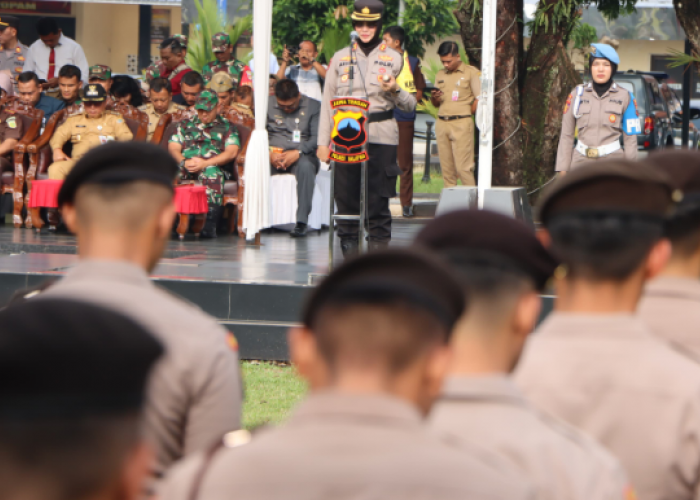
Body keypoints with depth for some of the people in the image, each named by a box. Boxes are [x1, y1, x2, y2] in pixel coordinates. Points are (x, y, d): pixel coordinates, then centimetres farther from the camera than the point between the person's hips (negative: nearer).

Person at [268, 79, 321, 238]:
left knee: (306, 166, -38)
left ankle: (302, 222, -39)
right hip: (274, 154, 2)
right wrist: (270, 152, -15)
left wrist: (298, 153, -21)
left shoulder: (313, 107, 4)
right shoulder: (268, 106, 11)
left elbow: (316, 138, -5)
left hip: (302, 154, -1)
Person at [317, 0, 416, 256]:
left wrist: (395, 90, -11)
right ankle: (348, 242, 7)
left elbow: (410, 105, 11)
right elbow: (328, 102, 14)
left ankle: (379, 243, 3)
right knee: (346, 194, -2)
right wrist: (323, 141, 8)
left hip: (381, 136, -1)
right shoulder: (340, 57, 14)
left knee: (378, 197, -4)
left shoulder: (394, 59, 10)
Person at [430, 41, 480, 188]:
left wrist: (466, 114, 1)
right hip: (441, 123, 6)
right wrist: (434, 97, 0)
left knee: (463, 167, -11)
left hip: (461, 123, -6)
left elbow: (480, 99, -4)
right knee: (446, 167, 3)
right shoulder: (441, 74, 19)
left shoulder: (471, 72, 1)